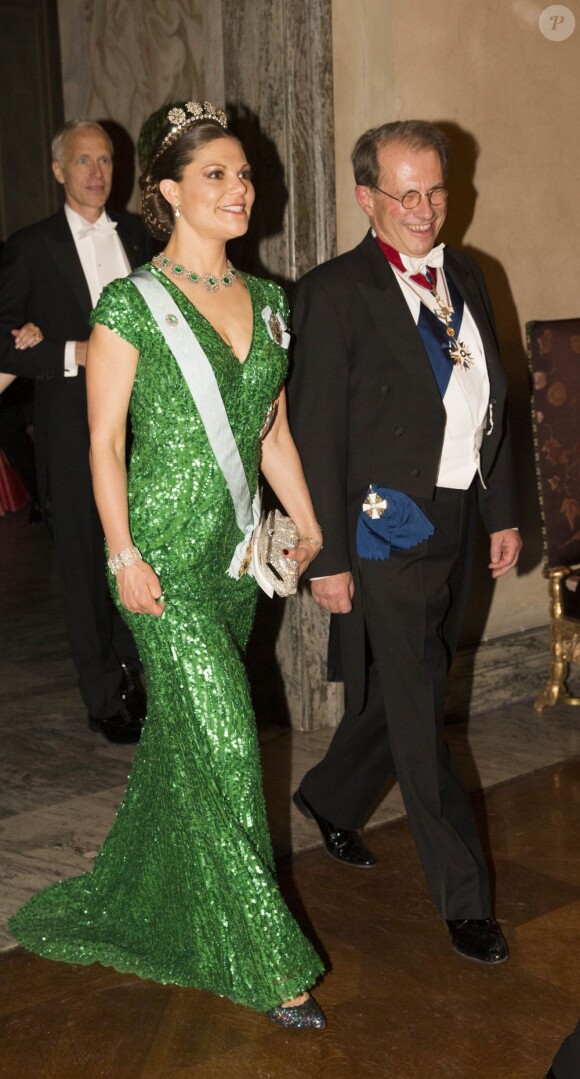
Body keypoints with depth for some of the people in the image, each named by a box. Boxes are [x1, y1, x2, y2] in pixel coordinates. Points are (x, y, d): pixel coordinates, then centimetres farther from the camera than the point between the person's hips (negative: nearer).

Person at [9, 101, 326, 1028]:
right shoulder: (130, 305, -9)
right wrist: (124, 555, -12)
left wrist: (311, 528, 12)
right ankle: (265, 959, 8)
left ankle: (146, 893, 38)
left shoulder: (266, 302, 9)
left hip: (238, 549, 6)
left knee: (184, 728, 17)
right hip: (166, 550, -6)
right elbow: (105, 442, -8)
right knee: (222, 737, -5)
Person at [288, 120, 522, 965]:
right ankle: (464, 896, 12)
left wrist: (503, 512, 13)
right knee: (417, 717, 1)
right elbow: (316, 433, -12)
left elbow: (491, 399, 15)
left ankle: (331, 802, 42)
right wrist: (329, 557, -14)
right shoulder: (335, 292, -10)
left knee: (402, 694, 18)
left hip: (458, 526, 7)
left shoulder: (465, 277, 11)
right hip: (389, 531, -7)